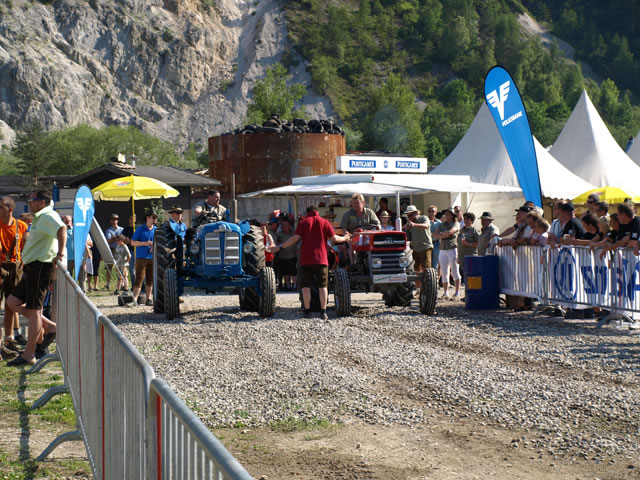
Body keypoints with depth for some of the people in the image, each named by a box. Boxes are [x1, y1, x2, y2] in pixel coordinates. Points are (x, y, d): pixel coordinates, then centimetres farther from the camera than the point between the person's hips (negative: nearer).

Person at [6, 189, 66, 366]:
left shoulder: (48, 216, -13)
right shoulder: (39, 218, 22)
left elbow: (61, 228, -33)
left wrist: (60, 253, -41)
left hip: (41, 267, -11)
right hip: (33, 268, 11)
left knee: (33, 310, -6)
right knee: (13, 302, 11)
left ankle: (28, 355, 0)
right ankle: (48, 327, 12)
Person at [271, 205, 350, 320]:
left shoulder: (303, 222, 4)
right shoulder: (324, 222, 5)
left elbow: (296, 238, -6)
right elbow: (334, 238, 0)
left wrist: (280, 247, -1)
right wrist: (345, 238, 20)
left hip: (306, 259, 0)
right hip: (321, 258, 0)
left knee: (306, 285, 7)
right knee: (322, 285, 5)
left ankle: (307, 311, 4)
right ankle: (323, 311, -1)